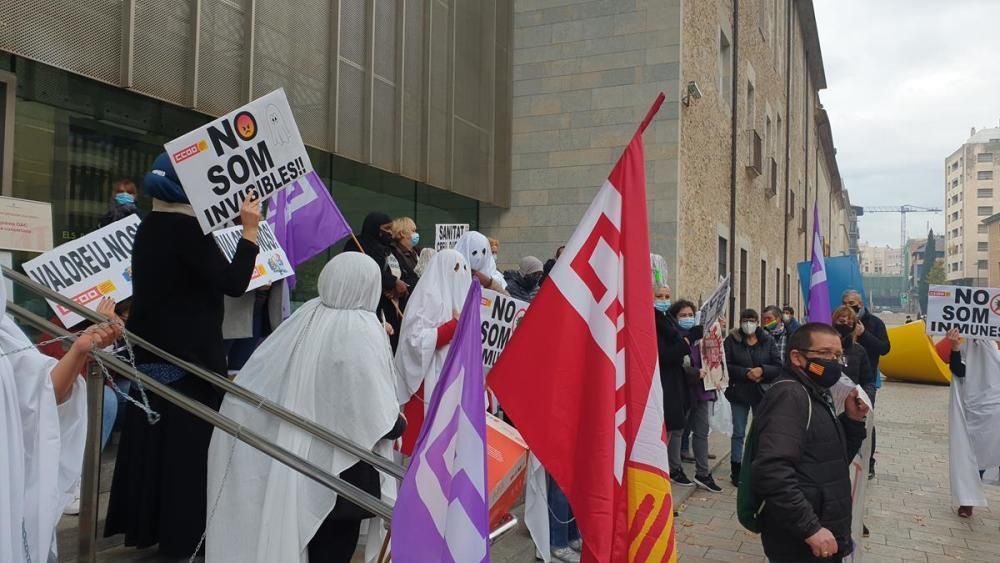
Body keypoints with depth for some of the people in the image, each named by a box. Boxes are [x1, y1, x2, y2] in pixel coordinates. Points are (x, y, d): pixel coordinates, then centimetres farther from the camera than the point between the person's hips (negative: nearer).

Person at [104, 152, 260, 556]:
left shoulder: (149, 227, 10)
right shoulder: (187, 228, -18)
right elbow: (232, 283, -23)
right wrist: (250, 229, -18)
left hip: (153, 353, 9)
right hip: (190, 357, -9)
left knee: (153, 438, 16)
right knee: (190, 442, 0)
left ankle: (145, 523, 28)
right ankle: (185, 533, 9)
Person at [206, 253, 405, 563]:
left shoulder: (307, 314, -4)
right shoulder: (362, 330, -22)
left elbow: (258, 375, 2)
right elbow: (376, 413, -23)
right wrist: (398, 423, -4)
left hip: (300, 449, 6)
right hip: (339, 460, -6)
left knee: (314, 528, 22)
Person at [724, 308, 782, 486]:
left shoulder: (767, 341, 1)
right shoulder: (732, 340, -3)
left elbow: (778, 367, -2)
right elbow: (725, 365, -9)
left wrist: (762, 370, -19)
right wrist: (745, 373, -20)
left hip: (763, 392, 2)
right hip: (739, 392, -2)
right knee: (739, 433, 5)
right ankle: (736, 470, 13)